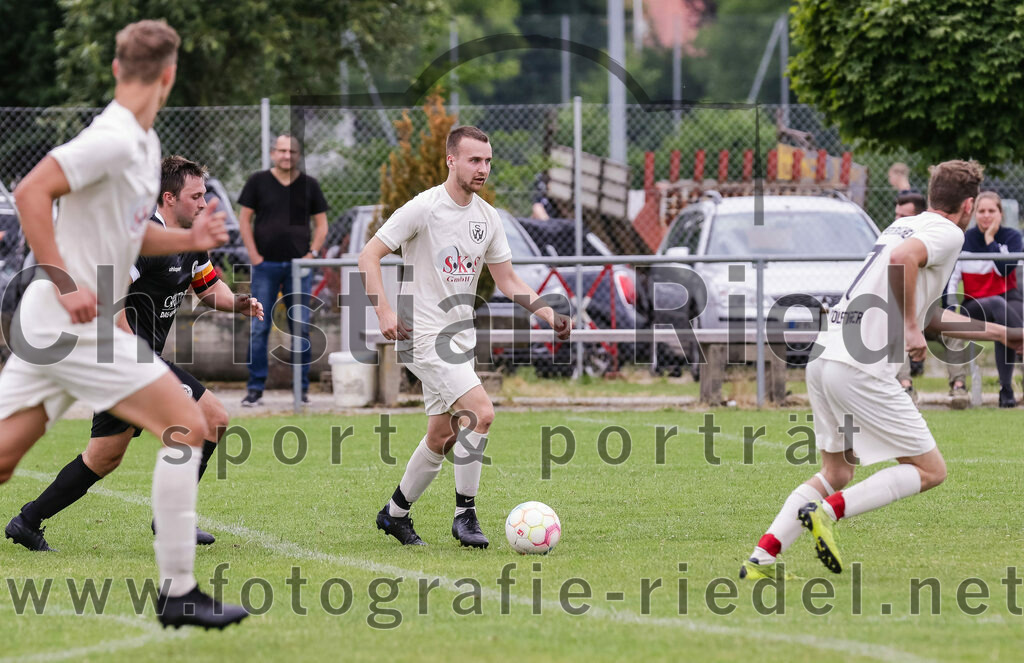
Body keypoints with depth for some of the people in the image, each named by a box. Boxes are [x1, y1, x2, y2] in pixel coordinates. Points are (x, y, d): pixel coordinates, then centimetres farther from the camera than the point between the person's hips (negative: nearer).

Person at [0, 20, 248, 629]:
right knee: (187, 427, -8)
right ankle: (178, 593, -5)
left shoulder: (144, 143, 14)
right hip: (69, 324, -10)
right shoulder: (113, 140, -16)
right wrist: (65, 284, -25)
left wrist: (190, 238, 7)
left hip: (50, 326, 10)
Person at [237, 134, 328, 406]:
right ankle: (255, 388, 0)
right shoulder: (259, 182, 6)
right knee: (259, 328, -4)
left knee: (301, 328, 1)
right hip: (266, 264, -1)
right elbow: (244, 219, 6)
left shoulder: (309, 185, 9)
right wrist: (254, 255, -3)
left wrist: (312, 253, -1)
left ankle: (302, 387, 7)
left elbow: (321, 224, 13)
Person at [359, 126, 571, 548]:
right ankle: (464, 514, -11)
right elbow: (369, 256, -11)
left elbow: (507, 281, 14)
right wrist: (384, 311, -23)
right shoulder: (423, 208, -12)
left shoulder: (487, 217, 8)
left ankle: (395, 513, 31)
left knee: (442, 438, 13)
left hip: (459, 339, 8)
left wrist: (547, 314, -1)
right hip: (424, 335, -8)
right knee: (481, 413, -21)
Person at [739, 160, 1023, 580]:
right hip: (862, 369, -9)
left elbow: (930, 316, 33)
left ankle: (761, 560, 9)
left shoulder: (904, 225, 24)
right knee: (930, 470, 2)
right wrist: (910, 326, -17)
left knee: (836, 473, 20)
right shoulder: (948, 233, -3)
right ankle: (828, 511, -12)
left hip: (824, 359, 9)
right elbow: (902, 258, -27)